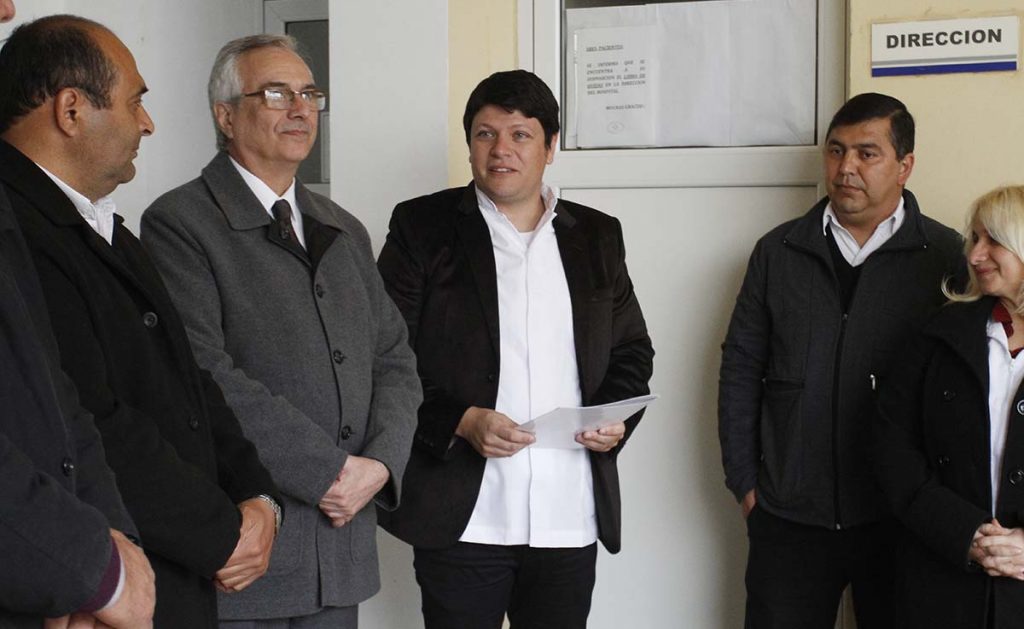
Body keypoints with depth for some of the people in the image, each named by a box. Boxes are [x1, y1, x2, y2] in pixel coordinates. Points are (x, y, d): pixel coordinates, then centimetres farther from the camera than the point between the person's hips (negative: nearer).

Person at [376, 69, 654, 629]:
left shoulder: (596, 237, 12)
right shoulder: (423, 227, 2)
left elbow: (632, 349, 18)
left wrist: (617, 417, -2)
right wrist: (461, 421, -16)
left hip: (569, 519, 3)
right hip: (461, 519, -3)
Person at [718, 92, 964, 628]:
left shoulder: (945, 257, -2)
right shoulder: (779, 251, 5)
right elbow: (740, 369, 7)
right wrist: (744, 482, 3)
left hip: (901, 519, -1)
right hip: (788, 517, 2)